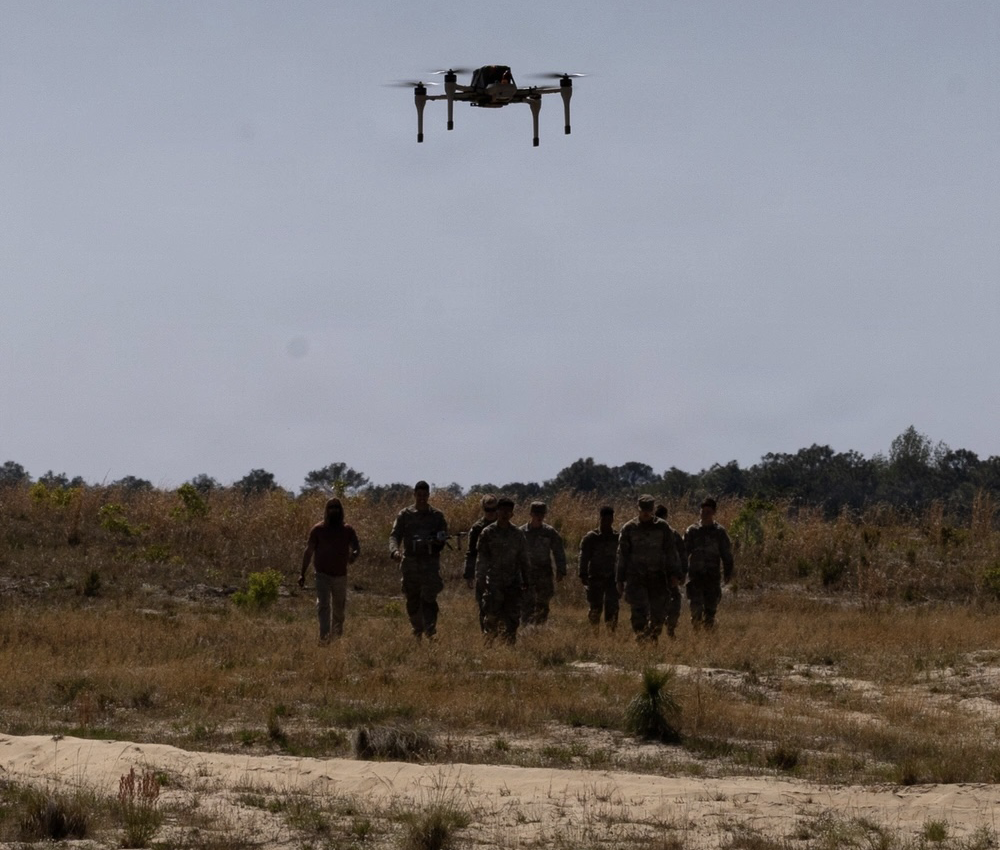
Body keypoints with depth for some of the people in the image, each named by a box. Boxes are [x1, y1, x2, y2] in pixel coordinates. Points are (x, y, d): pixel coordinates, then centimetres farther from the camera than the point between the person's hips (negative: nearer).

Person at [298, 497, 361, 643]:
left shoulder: (348, 530, 5)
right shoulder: (317, 529, 1)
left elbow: (356, 547, -5)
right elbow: (309, 551, 4)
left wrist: (354, 554, -32)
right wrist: (302, 573, 0)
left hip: (341, 575, 2)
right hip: (323, 575, -2)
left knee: (339, 608, 13)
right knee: (323, 605, -16)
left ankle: (337, 635, 30)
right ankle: (324, 636, -24)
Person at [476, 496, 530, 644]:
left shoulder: (518, 534, 7)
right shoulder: (488, 532, 1)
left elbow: (523, 559, 11)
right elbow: (481, 558, 0)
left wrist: (525, 581, 7)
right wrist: (480, 579, -7)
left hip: (513, 582, 2)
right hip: (494, 582, -2)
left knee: (512, 617, 2)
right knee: (491, 616, -7)